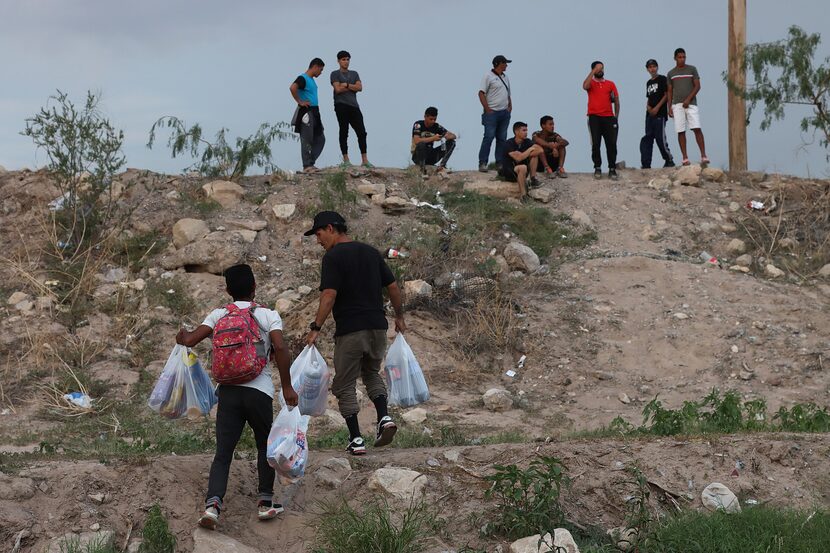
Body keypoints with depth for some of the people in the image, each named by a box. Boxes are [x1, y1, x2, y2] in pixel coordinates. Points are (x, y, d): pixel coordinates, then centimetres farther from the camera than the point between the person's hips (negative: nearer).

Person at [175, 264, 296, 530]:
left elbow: (190, 340, -3)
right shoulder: (268, 315, 0)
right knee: (265, 446, 20)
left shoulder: (219, 315, 6)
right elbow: (279, 348, -14)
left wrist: (183, 336, 22)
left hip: (228, 391, 1)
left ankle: (213, 503, -19)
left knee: (223, 453, 1)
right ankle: (266, 502, 19)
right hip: (259, 390, -1)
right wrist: (287, 386, -8)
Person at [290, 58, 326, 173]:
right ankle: (307, 166, -2)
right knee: (307, 140, -5)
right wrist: (300, 102, -21)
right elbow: (292, 88, -30)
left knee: (320, 139, 10)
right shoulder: (303, 79, -12)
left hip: (314, 112, 10)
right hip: (306, 112, -10)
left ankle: (311, 162, 14)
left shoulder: (312, 80, 16)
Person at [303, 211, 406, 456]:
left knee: (345, 385, 7)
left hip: (349, 330, -6)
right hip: (378, 326, 6)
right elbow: (393, 287, 12)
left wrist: (316, 328, -15)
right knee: (372, 373, 26)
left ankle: (356, 439, 3)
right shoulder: (371, 252, 11)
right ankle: (384, 417, 4)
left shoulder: (333, 257, -9)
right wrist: (399, 317, 23)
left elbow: (329, 295, -18)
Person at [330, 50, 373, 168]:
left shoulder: (354, 74, 20)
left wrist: (346, 85, -5)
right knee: (344, 132, -3)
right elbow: (338, 89, -8)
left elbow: (360, 87, 5)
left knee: (361, 132, -2)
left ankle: (364, 160, -1)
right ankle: (346, 160, -2)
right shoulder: (335, 74, 7)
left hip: (354, 106, 4)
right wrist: (353, 87, 0)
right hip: (341, 105, -4)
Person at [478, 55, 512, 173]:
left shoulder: (505, 77, 17)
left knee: (502, 139, 7)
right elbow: (481, 93, -10)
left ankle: (500, 163, 12)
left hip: (504, 113, 7)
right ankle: (482, 163, -10)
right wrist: (488, 109, -15)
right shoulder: (489, 76, -6)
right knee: (489, 137, -11)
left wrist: (510, 106, 9)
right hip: (492, 113, -7)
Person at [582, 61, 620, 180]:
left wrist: (616, 116, 2)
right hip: (594, 117, -1)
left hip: (608, 117, 1)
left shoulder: (610, 84, 14)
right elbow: (585, 86, -17)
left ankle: (612, 169, 1)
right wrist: (594, 71, -14)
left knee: (611, 143, -3)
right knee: (595, 144, -2)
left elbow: (616, 101, 13)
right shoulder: (591, 83, 9)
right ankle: (597, 168, 4)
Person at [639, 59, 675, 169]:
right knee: (647, 138, 3)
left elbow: (666, 95, -7)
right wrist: (648, 107, -1)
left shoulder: (662, 79, -1)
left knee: (660, 138, -10)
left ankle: (669, 160, 2)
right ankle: (646, 164, 2)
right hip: (650, 114, 7)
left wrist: (657, 107, -14)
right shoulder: (648, 83, 19)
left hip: (660, 114, -7)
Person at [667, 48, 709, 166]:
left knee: (697, 129, -13)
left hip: (691, 103, -2)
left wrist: (688, 99, -10)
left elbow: (697, 86, 2)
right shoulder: (671, 73, 13)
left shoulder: (692, 69, 7)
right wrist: (669, 107, 4)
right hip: (677, 105, 2)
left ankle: (703, 156, -15)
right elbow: (670, 91, 15)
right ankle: (685, 158, -1)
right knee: (681, 131, -2)